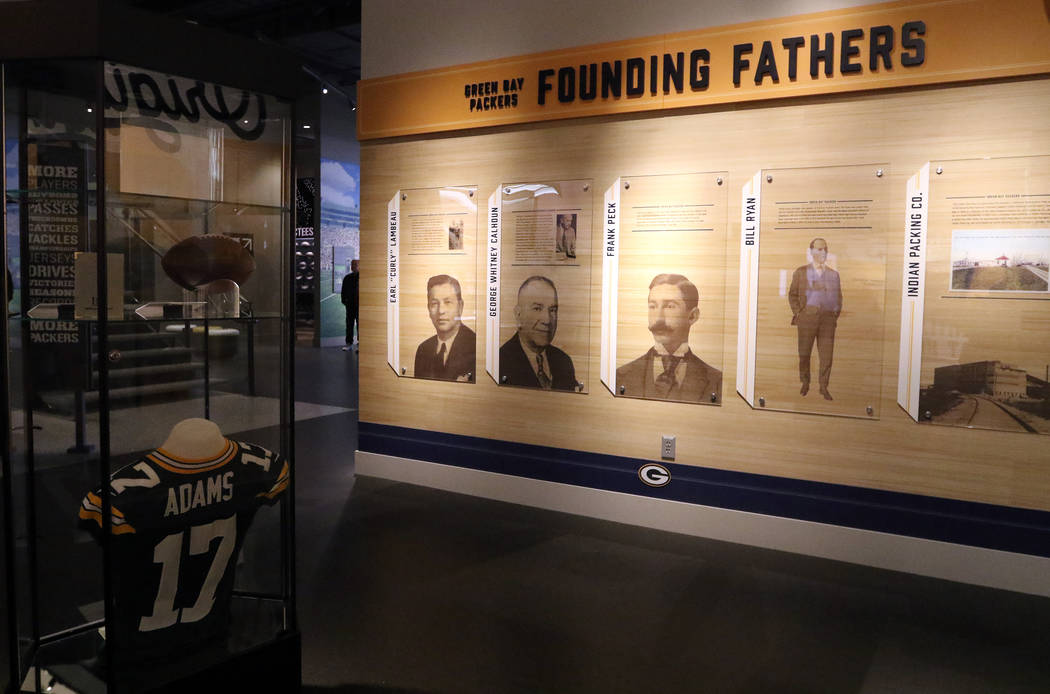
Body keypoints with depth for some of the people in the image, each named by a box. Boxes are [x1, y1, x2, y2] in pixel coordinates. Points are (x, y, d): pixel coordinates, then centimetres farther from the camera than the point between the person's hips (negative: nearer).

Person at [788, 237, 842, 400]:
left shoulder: (833, 274, 14)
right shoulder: (801, 272, 8)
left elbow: (838, 297, 18)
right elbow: (792, 295, 7)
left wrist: (836, 315, 7)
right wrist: (798, 313, -3)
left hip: (828, 319, 2)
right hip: (807, 318, -1)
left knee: (826, 355, -1)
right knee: (804, 353, 4)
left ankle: (823, 387, 7)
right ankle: (805, 383, 21)